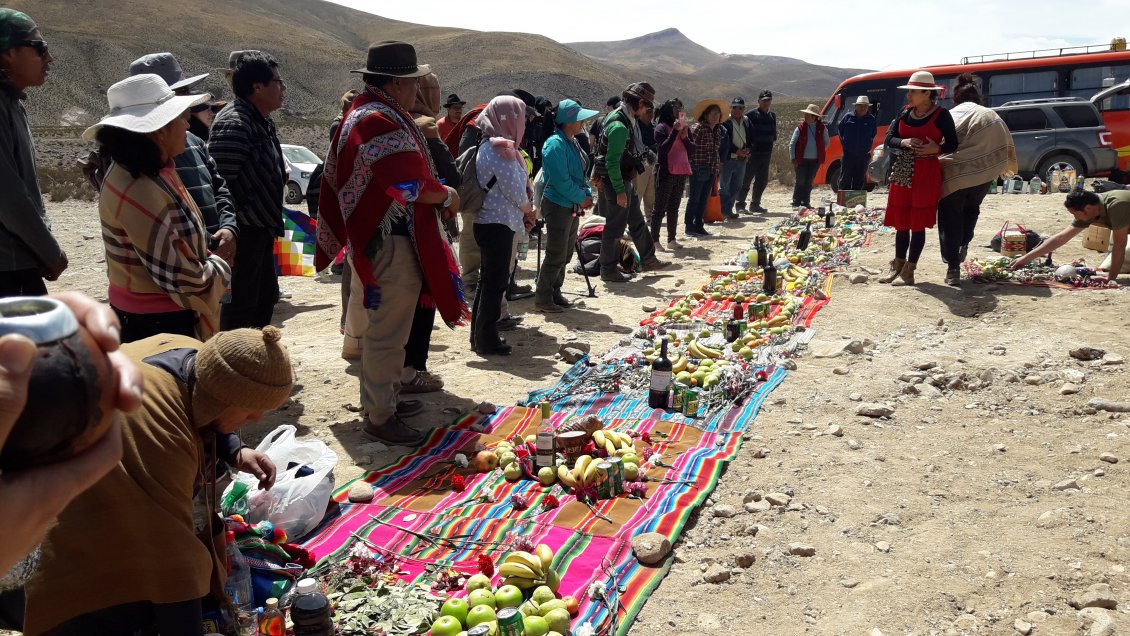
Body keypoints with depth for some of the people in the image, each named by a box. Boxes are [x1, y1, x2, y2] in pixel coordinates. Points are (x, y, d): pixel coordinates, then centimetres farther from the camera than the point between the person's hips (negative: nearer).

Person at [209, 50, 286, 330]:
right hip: (244, 232, -10)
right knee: (241, 304, -2)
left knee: (266, 297, 20)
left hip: (261, 229, 10)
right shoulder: (233, 124, -20)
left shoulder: (262, 122, 12)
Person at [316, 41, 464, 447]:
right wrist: (448, 196, -7)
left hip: (373, 238, 11)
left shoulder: (364, 114, 14)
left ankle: (379, 397, 36)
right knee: (388, 333, -3)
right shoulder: (382, 121, -20)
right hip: (392, 242, -11)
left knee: (381, 326, 22)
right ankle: (380, 417, 7)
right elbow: (411, 184, -26)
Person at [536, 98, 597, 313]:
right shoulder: (555, 145, -18)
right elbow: (561, 181, -22)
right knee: (556, 255, -5)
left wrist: (587, 195, 3)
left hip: (572, 206, 9)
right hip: (558, 206, -9)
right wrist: (581, 198, -14)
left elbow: (580, 173, 18)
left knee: (566, 253, 15)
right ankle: (543, 298, 5)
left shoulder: (573, 142, 11)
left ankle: (555, 293, 25)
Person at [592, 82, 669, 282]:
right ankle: (608, 270, 11)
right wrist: (620, 191, -23)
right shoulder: (619, 126, -24)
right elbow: (611, 162, -26)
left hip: (624, 181, 10)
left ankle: (648, 259, 33)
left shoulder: (627, 119, 9)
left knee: (637, 221, 20)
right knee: (615, 227, 0)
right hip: (615, 182, -10)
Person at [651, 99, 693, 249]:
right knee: (660, 208, -3)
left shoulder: (685, 127, 12)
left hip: (681, 173, 7)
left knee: (674, 208, 12)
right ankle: (654, 240, 1)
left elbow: (692, 151, 8)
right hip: (666, 173, -7)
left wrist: (685, 137, -9)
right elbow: (663, 149, -20)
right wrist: (675, 131, -22)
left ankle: (671, 239, 18)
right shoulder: (661, 128, -8)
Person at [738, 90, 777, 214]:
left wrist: (770, 152, 16)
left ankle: (755, 204, 20)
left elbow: (773, 135, 20)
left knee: (762, 181, 10)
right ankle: (740, 204, 0)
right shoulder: (750, 115, -8)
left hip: (766, 153, 7)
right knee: (746, 180, -5)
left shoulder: (772, 116, 14)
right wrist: (747, 149, -15)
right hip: (753, 153, -7)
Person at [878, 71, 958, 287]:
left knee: (917, 223, -1)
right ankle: (897, 266, 22)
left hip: (926, 174, -5)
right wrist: (903, 142, -13)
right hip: (902, 173, 5)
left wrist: (937, 148, -21)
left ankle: (908, 271, 4)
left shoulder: (941, 115, -6)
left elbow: (953, 144, -1)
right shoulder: (905, 113, 7)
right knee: (901, 222, 10)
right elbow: (889, 139, 7)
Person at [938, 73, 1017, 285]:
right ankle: (963, 244, 14)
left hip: (953, 174, -3)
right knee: (971, 208, 31)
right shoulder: (992, 116, 14)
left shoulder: (951, 116, 4)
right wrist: (1007, 169, 31)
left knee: (950, 220, 5)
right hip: (983, 174, 3)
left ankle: (953, 269, -2)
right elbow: (1007, 147, 16)